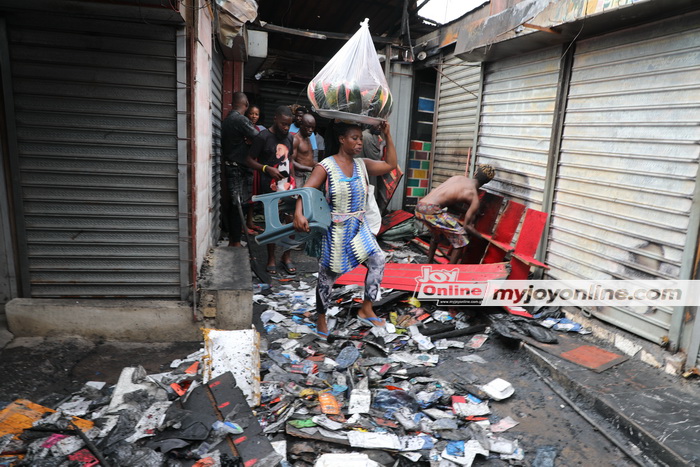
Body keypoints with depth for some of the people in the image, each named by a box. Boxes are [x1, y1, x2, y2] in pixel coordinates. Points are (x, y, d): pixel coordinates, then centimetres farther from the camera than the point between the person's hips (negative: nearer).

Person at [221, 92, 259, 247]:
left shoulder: (227, 119, 12)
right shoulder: (240, 119, -16)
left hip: (230, 166, 9)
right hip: (237, 167, -9)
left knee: (233, 204, 14)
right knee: (237, 205, -5)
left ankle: (232, 240, 22)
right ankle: (236, 243, 0)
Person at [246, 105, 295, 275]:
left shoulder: (289, 137, 12)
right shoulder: (263, 137, -7)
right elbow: (250, 161, -6)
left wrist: (293, 179, 12)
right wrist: (267, 169, -21)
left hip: (288, 185, 5)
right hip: (271, 188, -5)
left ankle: (287, 256, 19)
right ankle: (271, 259, 15)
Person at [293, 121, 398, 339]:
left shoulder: (362, 165, 5)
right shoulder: (326, 166, -13)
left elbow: (390, 165, 11)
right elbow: (306, 191, -22)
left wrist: (387, 135, 6)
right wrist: (299, 214, -40)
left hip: (358, 227, 5)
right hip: (335, 229, -5)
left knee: (378, 259, -9)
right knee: (328, 274, 6)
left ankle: (366, 309, 7)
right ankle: (321, 318, 26)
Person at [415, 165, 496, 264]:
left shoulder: (459, 177, 20)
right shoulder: (474, 197, 2)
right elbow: (467, 226, 3)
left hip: (419, 207, 8)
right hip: (431, 209, -8)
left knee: (436, 232, 35)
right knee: (461, 241, 1)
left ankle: (429, 263, 44)